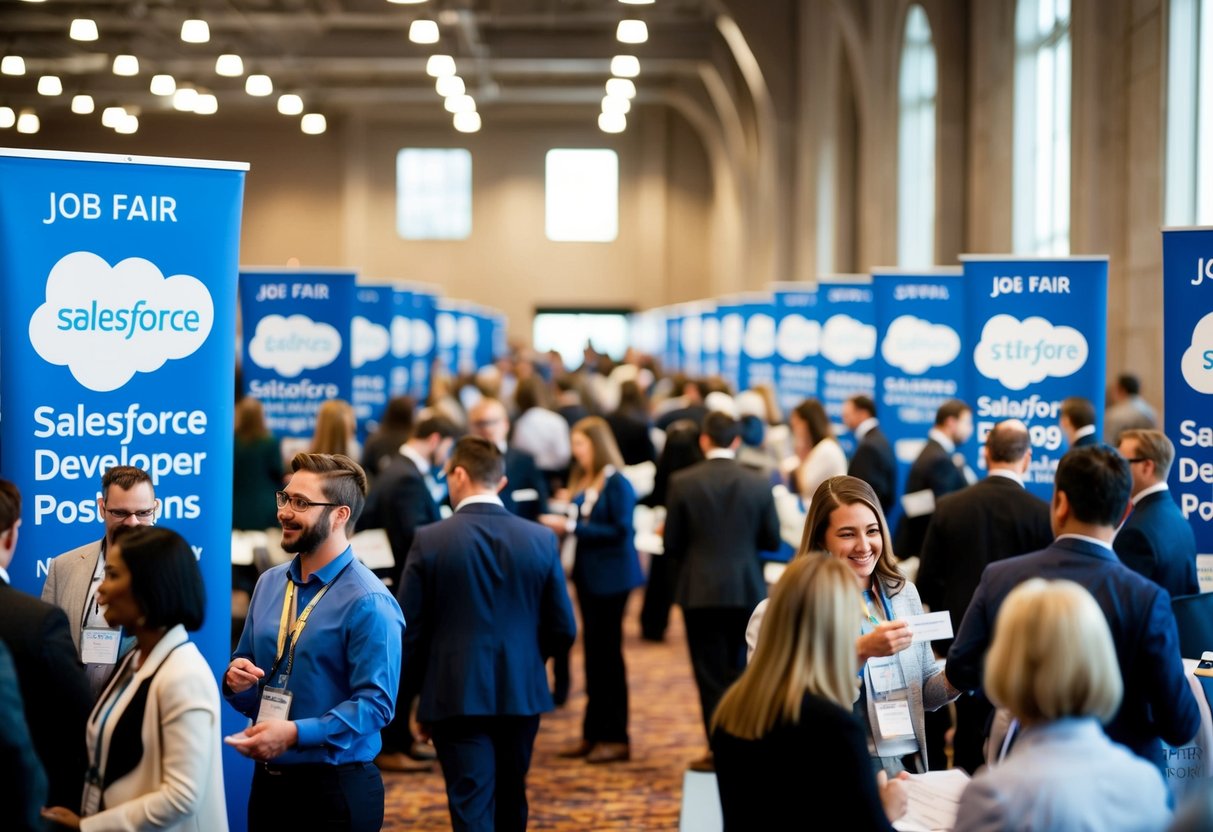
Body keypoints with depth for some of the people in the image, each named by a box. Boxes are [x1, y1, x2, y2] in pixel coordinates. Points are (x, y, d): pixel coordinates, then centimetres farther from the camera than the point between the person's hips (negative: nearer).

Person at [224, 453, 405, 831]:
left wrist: (295, 733, -25)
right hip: (268, 781, 6)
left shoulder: (368, 602, -14)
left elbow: (375, 703, -19)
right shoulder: (269, 584, 8)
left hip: (337, 789, -6)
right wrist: (236, 679, -5)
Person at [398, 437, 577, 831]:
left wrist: (423, 683, 10)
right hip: (522, 694, 3)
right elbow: (563, 631, 2)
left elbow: (408, 631, -8)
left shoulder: (430, 540, -10)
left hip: (456, 695, -3)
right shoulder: (541, 540, -2)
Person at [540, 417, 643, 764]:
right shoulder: (582, 482, 8)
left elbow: (620, 531, -19)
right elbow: (581, 523, 10)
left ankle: (616, 738, 5)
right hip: (588, 575, 7)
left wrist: (572, 527, -20)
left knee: (607, 652, -2)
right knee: (593, 653, 11)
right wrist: (560, 522, -9)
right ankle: (593, 734, 18)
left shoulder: (616, 484, -14)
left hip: (610, 576, -7)